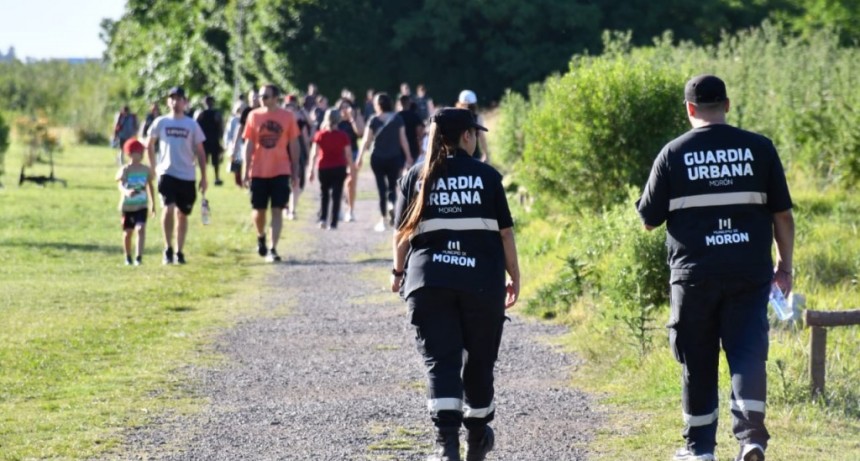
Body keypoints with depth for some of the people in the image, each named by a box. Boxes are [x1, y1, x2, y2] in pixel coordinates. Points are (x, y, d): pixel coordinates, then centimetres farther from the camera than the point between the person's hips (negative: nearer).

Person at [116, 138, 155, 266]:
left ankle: (139, 257, -25)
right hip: (127, 206, -1)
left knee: (141, 228, -19)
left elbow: (150, 186, 14)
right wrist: (126, 191, -50)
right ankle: (128, 257, 32)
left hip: (142, 206, 1)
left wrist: (153, 204, 19)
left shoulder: (146, 170, 0)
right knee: (128, 232, 10)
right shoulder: (125, 170, -10)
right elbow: (120, 185, -26)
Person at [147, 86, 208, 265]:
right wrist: (153, 168, 9)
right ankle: (168, 249, -4)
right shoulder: (160, 123, 2)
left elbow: (200, 151, 6)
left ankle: (179, 252, 17)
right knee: (168, 210, -17)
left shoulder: (192, 125, 3)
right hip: (167, 174, -1)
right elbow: (150, 145, 14)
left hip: (187, 177, 1)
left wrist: (203, 177, 2)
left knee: (182, 215, 8)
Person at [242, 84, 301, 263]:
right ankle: (261, 237, 37)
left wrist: (295, 172, 4)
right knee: (259, 210, 9)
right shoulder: (254, 116, 1)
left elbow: (293, 145, 4)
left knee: (277, 211, -5)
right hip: (258, 172, 1)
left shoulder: (287, 117, -1)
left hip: (280, 172, -1)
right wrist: (246, 172, -2)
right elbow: (249, 144, 3)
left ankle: (273, 249, -4)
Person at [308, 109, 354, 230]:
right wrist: (351, 168, 9)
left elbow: (314, 154, -4)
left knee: (324, 194, 19)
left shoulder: (320, 135, -2)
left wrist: (312, 170, -1)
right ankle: (333, 223, -3)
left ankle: (323, 219, 5)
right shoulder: (343, 136, -3)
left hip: (323, 168, 1)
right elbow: (348, 155, -1)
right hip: (339, 168, -1)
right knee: (336, 195, 3)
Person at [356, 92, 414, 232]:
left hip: (377, 158, -1)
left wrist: (360, 157, 2)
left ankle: (383, 220, 7)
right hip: (394, 158, 1)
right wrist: (408, 157, 8)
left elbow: (366, 140, -5)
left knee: (381, 188, 6)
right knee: (392, 187, 10)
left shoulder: (374, 120, -5)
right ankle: (392, 205, -22)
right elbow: (403, 140, 0)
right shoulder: (397, 119, -2)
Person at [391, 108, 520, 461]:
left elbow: (402, 233, 8)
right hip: (482, 282, 0)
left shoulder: (416, 177, 5)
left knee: (440, 360, -3)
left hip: (429, 282, 0)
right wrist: (514, 277, 12)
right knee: (479, 360, 15)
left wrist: (399, 271, 24)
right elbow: (505, 232, 2)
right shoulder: (487, 177, 1)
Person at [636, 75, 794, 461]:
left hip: (695, 273, 0)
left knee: (698, 362, 10)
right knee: (748, 351, 1)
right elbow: (782, 214, 3)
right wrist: (785, 265, 12)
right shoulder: (759, 148, 2)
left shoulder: (674, 153, -1)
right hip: (750, 271, 0)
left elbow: (649, 220, 3)